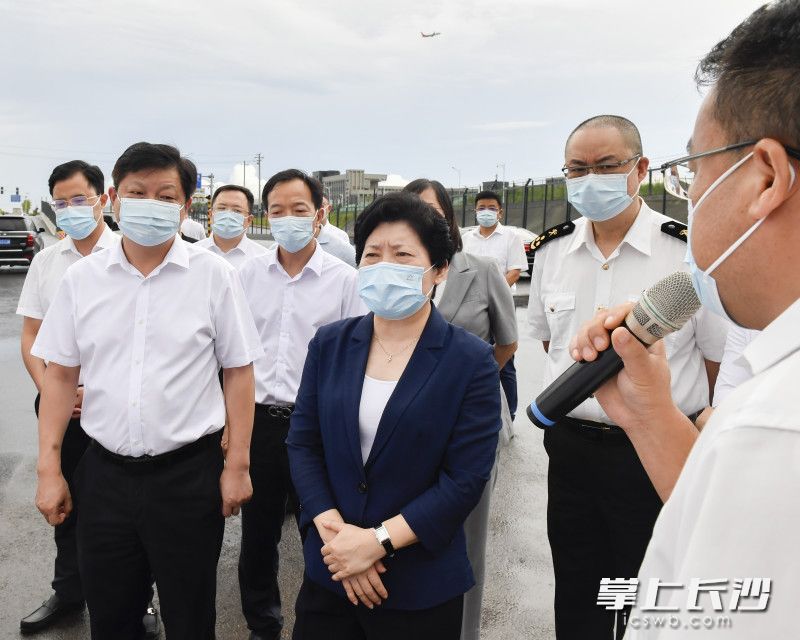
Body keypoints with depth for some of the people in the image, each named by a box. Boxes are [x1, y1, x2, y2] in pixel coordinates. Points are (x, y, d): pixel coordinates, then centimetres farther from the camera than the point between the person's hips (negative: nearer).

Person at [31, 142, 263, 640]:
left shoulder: (214, 275, -7)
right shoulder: (82, 278, 1)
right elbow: (61, 374, 7)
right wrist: (49, 468, 5)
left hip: (189, 473, -2)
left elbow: (238, 372, -4)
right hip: (105, 472, 3)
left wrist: (238, 464, -5)